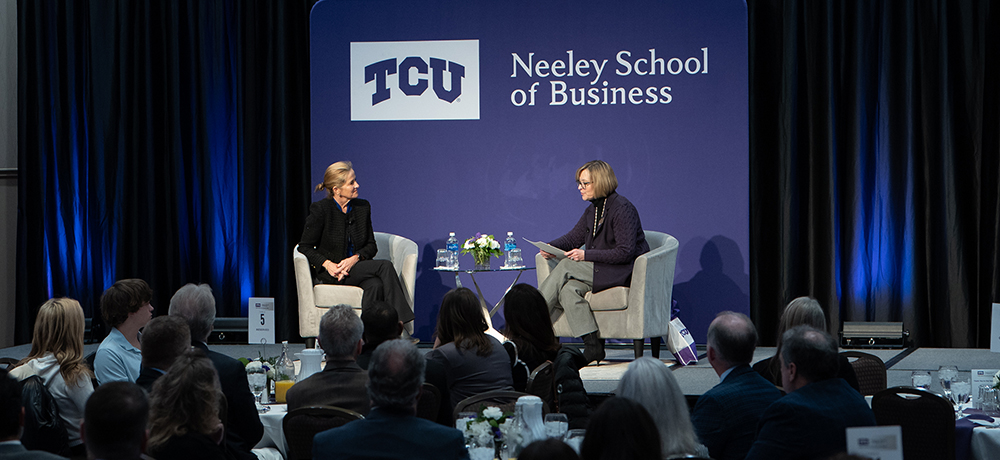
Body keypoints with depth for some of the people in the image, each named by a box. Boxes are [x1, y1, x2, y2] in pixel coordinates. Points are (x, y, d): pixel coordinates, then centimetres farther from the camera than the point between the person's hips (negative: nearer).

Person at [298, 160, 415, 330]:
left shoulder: (362, 207, 8)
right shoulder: (321, 209, -6)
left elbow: (371, 246, 11)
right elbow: (305, 247, -3)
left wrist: (355, 258, -11)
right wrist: (328, 264, -19)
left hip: (357, 268, 5)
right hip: (329, 275, -5)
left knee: (375, 285, -33)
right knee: (385, 266, -27)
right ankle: (400, 320, -29)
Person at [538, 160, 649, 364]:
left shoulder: (622, 208, -15)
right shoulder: (593, 210, 12)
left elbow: (625, 252, -20)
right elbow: (574, 237, 17)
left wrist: (587, 255, -22)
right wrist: (551, 247, -5)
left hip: (624, 273, -8)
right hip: (598, 270, 8)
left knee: (566, 267, -22)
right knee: (568, 290, -23)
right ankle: (593, 345, -26)